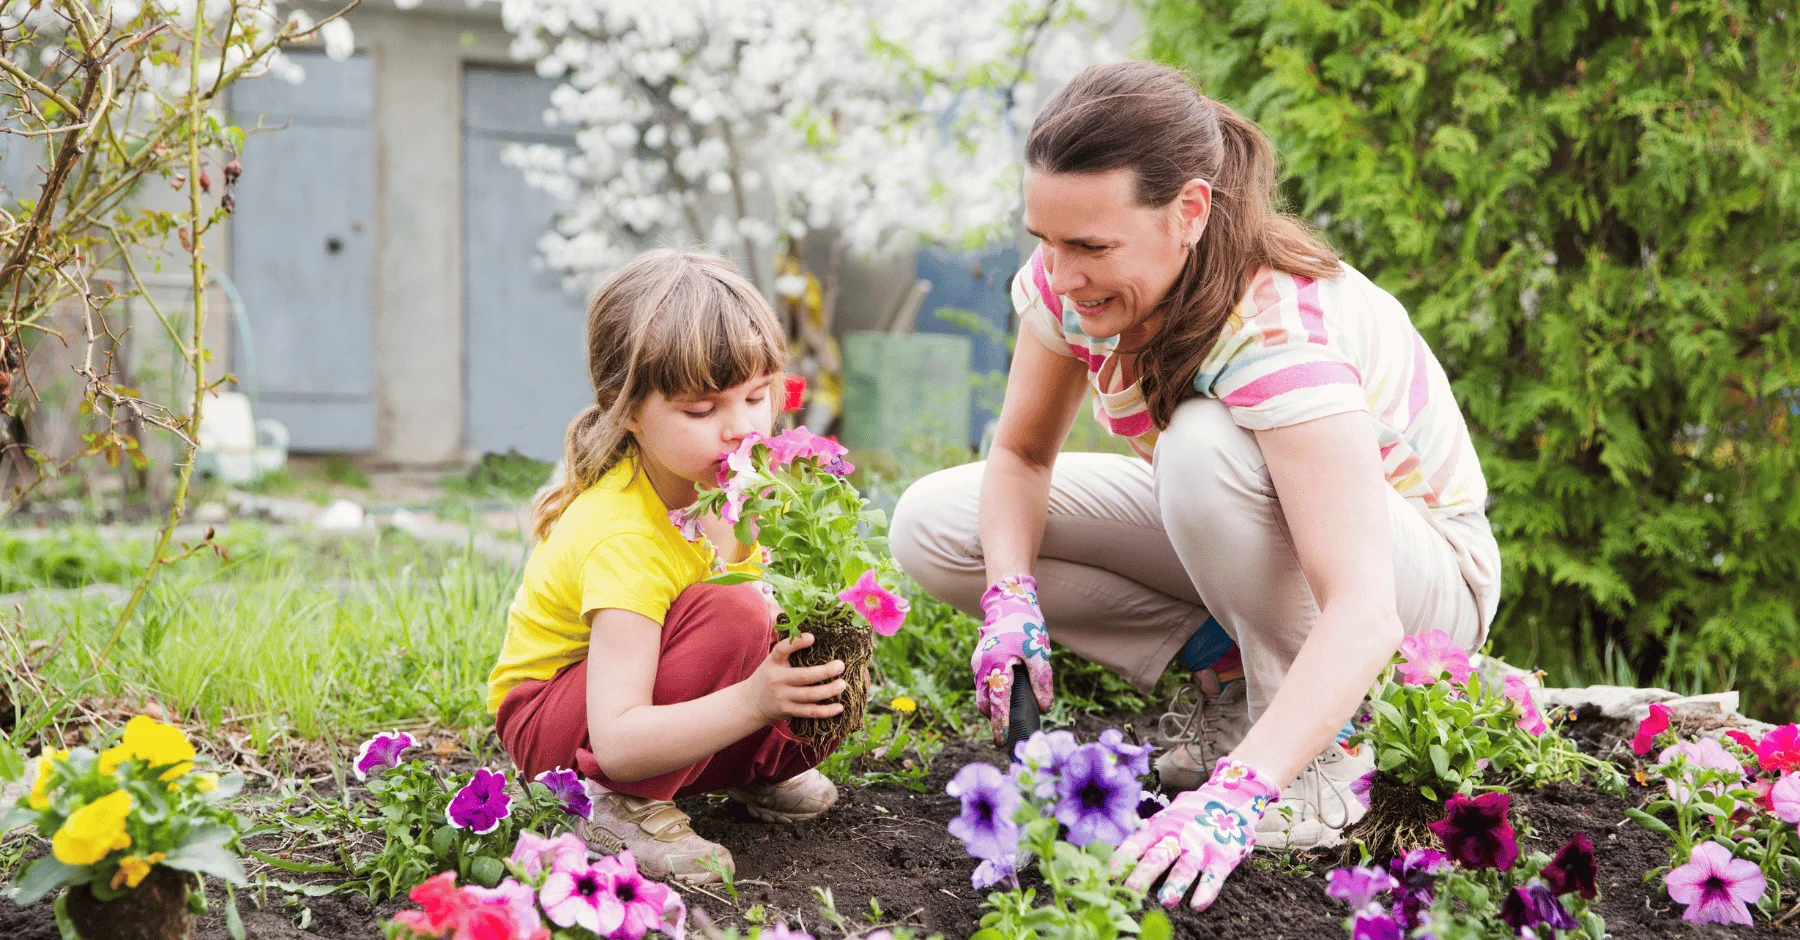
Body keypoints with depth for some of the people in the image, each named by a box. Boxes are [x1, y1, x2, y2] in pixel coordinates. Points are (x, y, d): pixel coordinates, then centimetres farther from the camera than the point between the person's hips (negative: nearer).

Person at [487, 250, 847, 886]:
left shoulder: (732, 479, -10)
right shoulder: (624, 536, -33)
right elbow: (617, 743, -39)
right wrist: (753, 701, -50)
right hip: (551, 719, -8)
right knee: (729, 615, -33)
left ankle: (759, 767, 13)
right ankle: (622, 808, -20)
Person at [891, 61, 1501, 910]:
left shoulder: (1284, 329, -37)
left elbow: (1363, 614, -45)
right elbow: (1021, 454, -4)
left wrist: (1237, 794, -57)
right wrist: (1011, 599, -25)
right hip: (1221, 537, 6)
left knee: (1206, 445, -38)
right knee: (931, 525, -10)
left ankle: (1327, 748, -19)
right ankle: (1224, 665, -3)